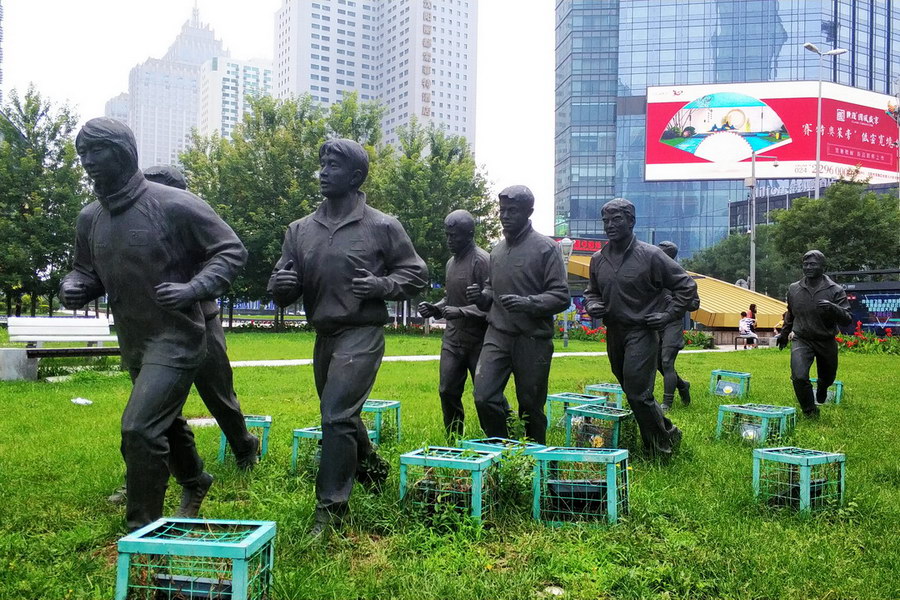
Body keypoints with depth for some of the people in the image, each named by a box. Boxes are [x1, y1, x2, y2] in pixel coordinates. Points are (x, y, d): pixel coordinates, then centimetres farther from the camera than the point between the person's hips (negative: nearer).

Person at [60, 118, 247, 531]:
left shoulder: (175, 205, -16)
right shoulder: (90, 218, 4)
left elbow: (231, 250, -11)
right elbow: (87, 270, 19)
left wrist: (193, 289, -25)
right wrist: (73, 287, -5)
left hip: (175, 340, -7)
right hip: (133, 345, 8)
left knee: (139, 429, -17)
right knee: (166, 423, 24)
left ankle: (142, 530, -2)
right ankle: (194, 482, 50)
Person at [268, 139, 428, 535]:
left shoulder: (382, 227, -4)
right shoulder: (301, 230, 8)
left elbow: (416, 274, 2)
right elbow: (284, 293, 8)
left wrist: (381, 285, -16)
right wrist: (280, 284, -16)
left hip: (362, 333, -6)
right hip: (323, 335, 6)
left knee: (337, 416, -13)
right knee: (342, 416, 20)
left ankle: (331, 506, -2)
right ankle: (372, 470, 45)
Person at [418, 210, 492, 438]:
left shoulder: (482, 261, -11)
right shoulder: (451, 262, 15)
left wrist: (461, 311, -24)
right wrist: (434, 308, 7)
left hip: (478, 340, -7)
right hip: (452, 339, 7)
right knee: (447, 391, 5)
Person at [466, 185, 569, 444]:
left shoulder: (546, 248, -3)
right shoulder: (497, 250, 15)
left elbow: (561, 296, -8)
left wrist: (528, 303, -23)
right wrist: (481, 297, 4)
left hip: (533, 338, -4)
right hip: (497, 335, 5)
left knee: (531, 407, 5)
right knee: (484, 398, -8)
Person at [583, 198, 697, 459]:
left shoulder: (650, 255, -8)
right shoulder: (598, 259, 7)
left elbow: (687, 286, -1)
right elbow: (592, 291, 24)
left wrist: (668, 315, -8)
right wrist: (592, 305, 2)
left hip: (641, 332, -6)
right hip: (613, 333, 6)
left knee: (637, 393, -13)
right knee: (632, 392, 13)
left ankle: (666, 437, 9)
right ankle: (658, 439, 30)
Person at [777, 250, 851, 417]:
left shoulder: (835, 290, -9)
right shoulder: (794, 289, 0)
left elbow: (847, 320, -15)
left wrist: (833, 308, -34)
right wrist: (784, 333, 28)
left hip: (826, 342, 0)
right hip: (802, 340, 0)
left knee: (827, 378, 16)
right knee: (799, 377, -20)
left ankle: (821, 389, 56)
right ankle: (810, 412, 2)